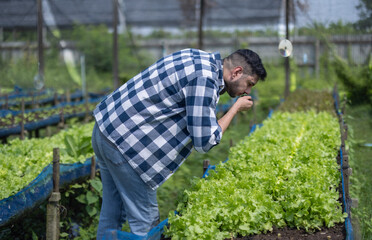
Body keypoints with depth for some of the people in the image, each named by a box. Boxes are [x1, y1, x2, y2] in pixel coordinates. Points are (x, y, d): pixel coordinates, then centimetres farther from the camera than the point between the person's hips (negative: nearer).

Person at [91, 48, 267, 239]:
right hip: (124, 140, -10)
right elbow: (204, 142, -16)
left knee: (112, 212, 18)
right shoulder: (205, 79, -19)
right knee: (145, 219, 0)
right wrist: (236, 107, -5)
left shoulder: (202, 58, 9)